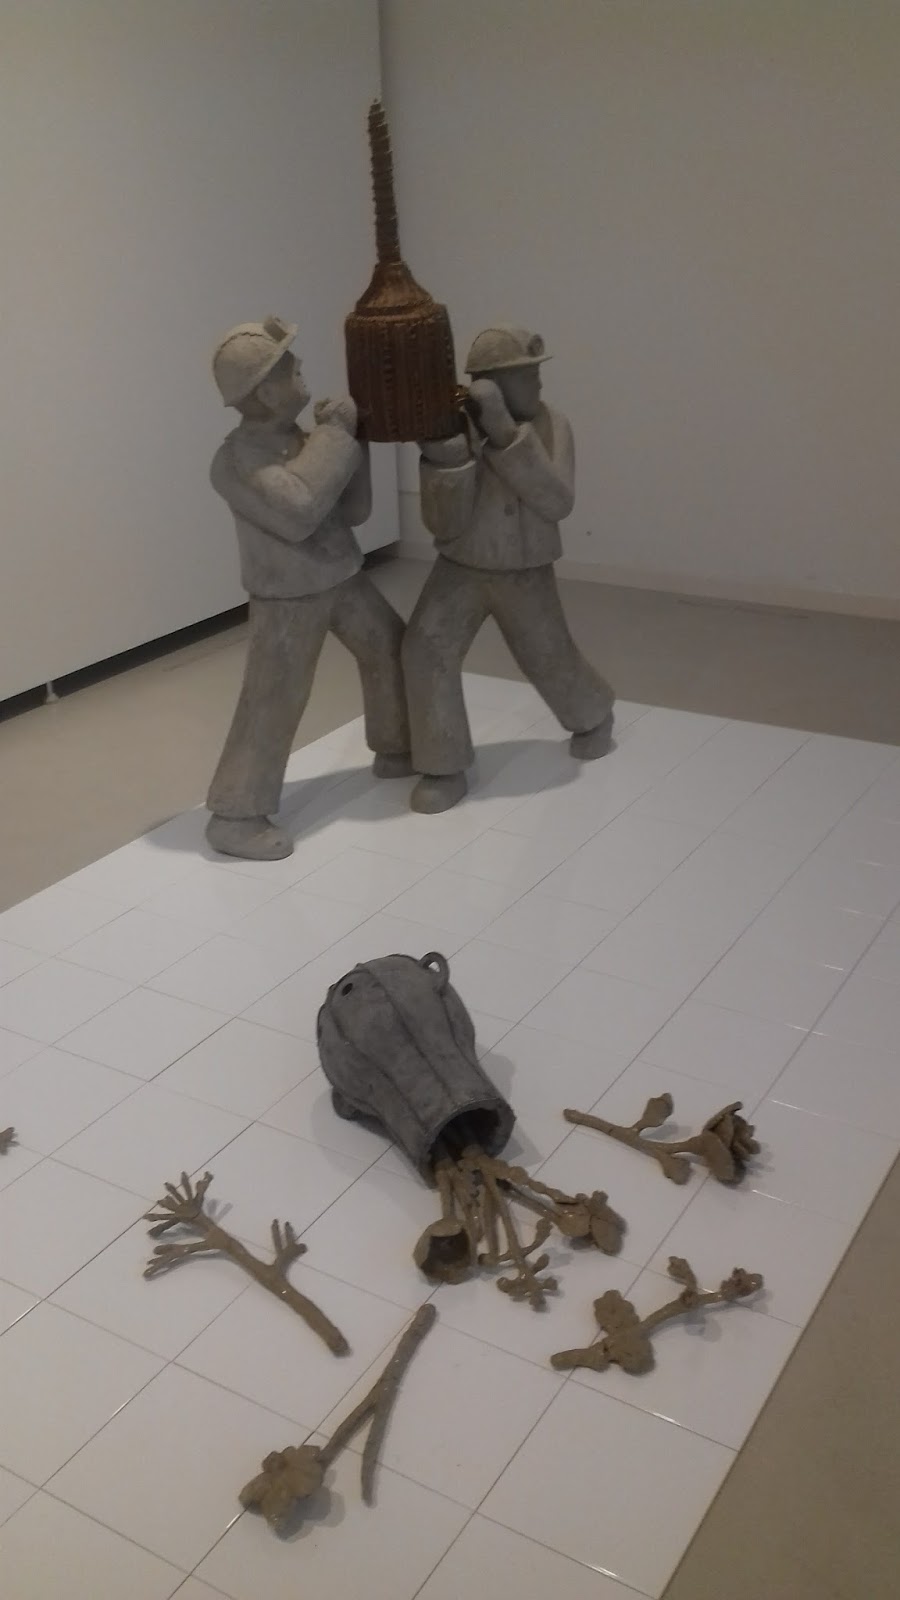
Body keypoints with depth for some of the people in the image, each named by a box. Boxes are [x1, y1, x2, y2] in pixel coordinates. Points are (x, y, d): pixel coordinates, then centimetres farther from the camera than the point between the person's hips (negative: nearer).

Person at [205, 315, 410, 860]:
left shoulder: (302, 440, 2)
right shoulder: (237, 459, -21)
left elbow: (353, 511, 4)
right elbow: (298, 511, -34)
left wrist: (349, 444, -9)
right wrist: (337, 437, -27)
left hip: (343, 578, 8)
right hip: (288, 598, -8)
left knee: (392, 648, 19)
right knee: (273, 703, -6)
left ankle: (396, 749, 41)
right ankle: (236, 816, 5)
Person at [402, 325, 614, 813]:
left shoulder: (551, 427, -14)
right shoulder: (450, 431, -16)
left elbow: (556, 502, -28)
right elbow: (444, 526, -20)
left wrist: (508, 437, -36)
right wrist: (443, 460, -37)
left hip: (525, 575, 0)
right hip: (461, 569, 0)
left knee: (551, 660, 14)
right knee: (426, 651, -18)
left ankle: (594, 716, 48)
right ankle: (445, 769, -4)